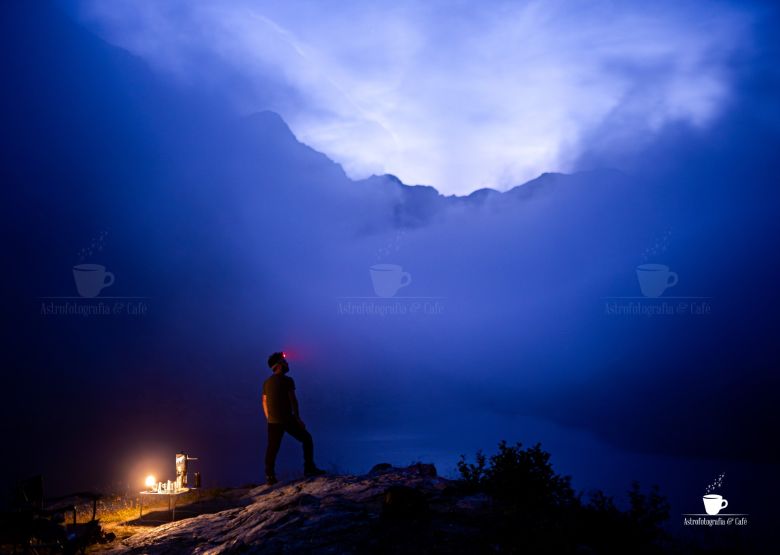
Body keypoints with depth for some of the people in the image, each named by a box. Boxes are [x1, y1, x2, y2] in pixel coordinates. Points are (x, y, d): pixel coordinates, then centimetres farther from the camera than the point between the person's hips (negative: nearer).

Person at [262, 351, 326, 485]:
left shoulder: (267, 382, 10)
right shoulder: (287, 380, -9)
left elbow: (264, 402, 13)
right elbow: (293, 400, -13)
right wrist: (297, 418, -8)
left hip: (273, 421, 6)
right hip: (287, 419, -6)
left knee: (272, 448, 8)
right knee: (307, 439, 9)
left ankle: (270, 476, 2)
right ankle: (309, 468, 6)